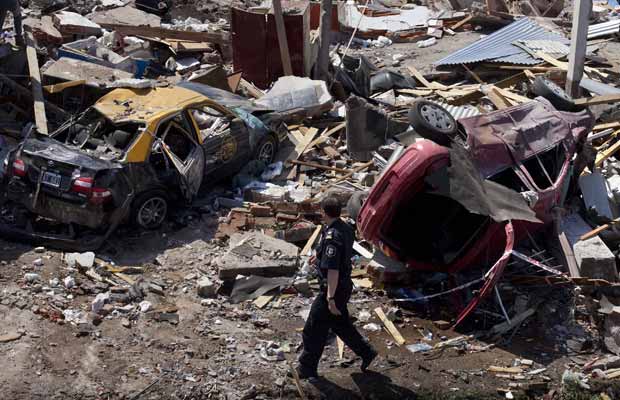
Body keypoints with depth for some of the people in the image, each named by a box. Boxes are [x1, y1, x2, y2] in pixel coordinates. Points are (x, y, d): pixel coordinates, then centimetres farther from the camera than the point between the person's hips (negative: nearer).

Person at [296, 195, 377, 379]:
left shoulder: (332, 236, -27)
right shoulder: (346, 229, 3)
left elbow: (333, 270, -30)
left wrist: (331, 298, -28)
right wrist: (320, 257, 32)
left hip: (334, 289, -9)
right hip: (345, 286, 9)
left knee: (313, 330, 4)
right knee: (340, 324, 26)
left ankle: (307, 369, 17)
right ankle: (366, 352, 33)